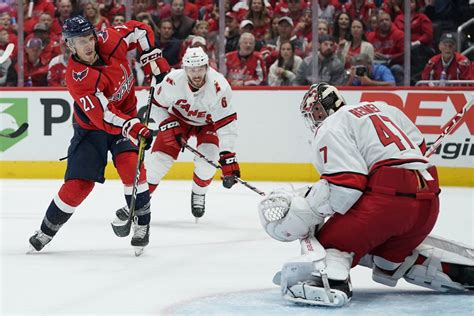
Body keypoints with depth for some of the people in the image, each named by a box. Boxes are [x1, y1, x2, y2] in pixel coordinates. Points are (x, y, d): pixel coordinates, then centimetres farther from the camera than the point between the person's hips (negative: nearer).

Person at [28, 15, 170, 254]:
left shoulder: (108, 40, -18)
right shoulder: (76, 78, -31)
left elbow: (139, 31, 2)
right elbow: (103, 116, -38)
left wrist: (152, 60, -5)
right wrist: (133, 128, -49)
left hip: (126, 115, 3)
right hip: (91, 127, -3)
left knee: (130, 164, -22)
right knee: (79, 183, -6)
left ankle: (142, 224, -11)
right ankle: (46, 231, 13)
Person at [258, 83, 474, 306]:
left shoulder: (329, 129, 1)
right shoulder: (379, 109, 24)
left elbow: (345, 184, -13)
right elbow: (418, 143, 28)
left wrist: (303, 209, -8)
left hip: (388, 198, -8)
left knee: (332, 239, -2)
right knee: (391, 255, 28)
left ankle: (330, 282, -33)